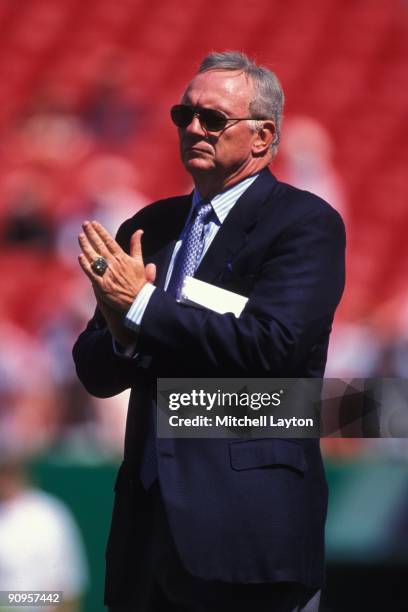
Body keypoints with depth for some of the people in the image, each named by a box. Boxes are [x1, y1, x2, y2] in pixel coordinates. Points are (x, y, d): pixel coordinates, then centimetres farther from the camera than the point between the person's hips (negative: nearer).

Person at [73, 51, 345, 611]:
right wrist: (124, 335, -13)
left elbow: (271, 347, -19)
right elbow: (96, 373, 11)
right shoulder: (150, 227, 14)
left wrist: (143, 307, -14)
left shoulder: (306, 223, -4)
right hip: (148, 519, 6)